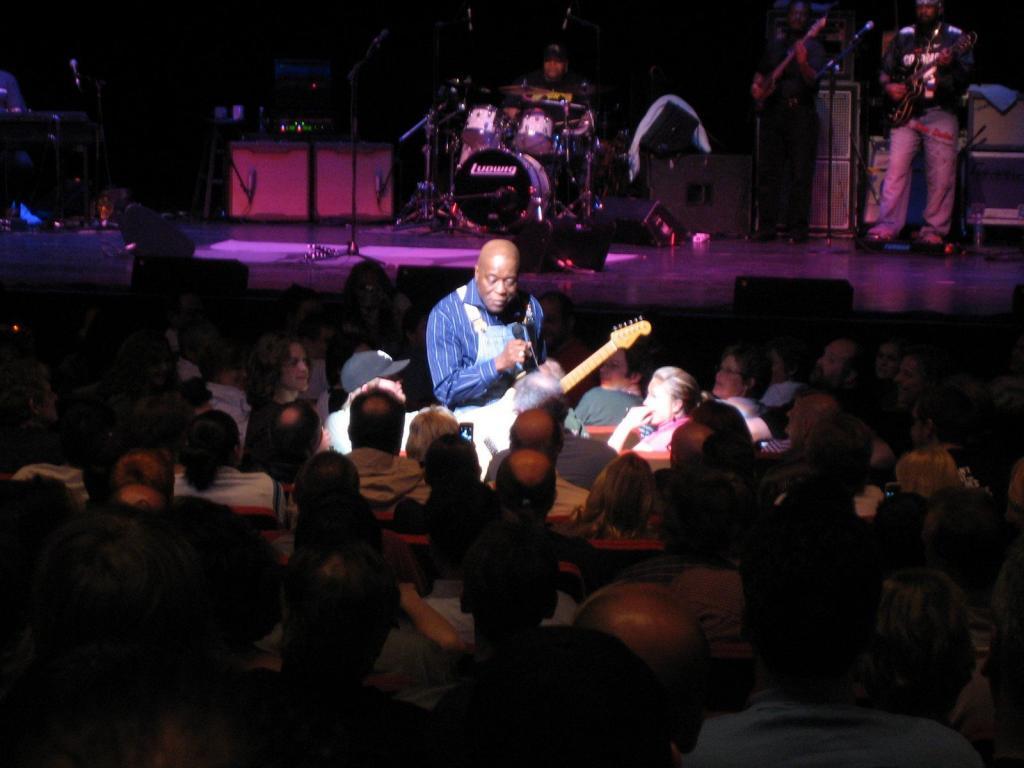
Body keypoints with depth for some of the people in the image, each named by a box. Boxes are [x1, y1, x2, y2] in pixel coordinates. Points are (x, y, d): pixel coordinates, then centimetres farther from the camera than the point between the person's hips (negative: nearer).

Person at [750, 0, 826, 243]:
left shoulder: (813, 47, 2)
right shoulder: (774, 44, 17)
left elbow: (813, 80, -12)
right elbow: (761, 73, 26)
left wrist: (803, 63, -31)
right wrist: (756, 87, 6)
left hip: (800, 113, -4)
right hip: (772, 112, 4)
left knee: (800, 174, -6)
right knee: (767, 172, 2)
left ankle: (797, 228, -3)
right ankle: (766, 227, 5)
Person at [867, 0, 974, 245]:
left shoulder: (954, 37, 7)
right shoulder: (904, 37, 15)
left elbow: (966, 75, -3)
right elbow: (885, 69, 20)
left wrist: (951, 65, -23)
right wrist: (888, 86, 0)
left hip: (940, 113, -2)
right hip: (906, 113, 2)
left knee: (941, 176, -4)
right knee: (896, 168, -7)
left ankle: (934, 231, 3)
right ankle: (887, 226, -6)